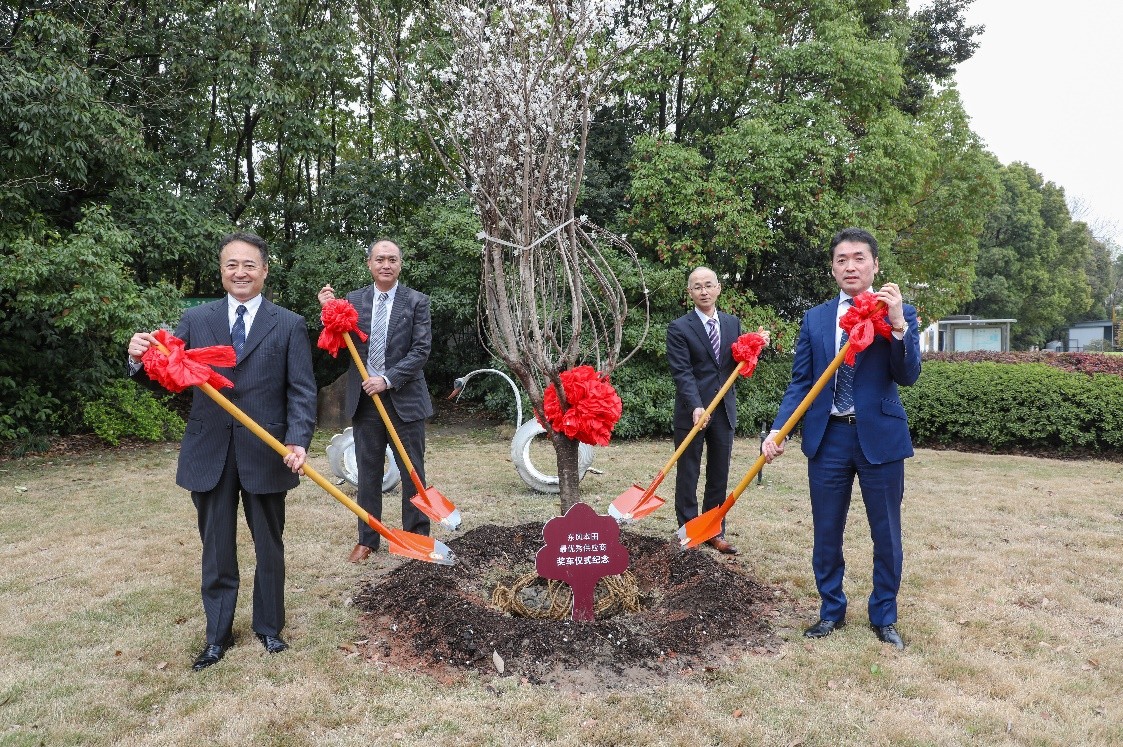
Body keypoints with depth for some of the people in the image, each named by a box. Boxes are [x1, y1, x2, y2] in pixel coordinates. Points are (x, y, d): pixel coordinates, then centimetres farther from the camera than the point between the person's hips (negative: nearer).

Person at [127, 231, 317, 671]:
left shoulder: (289, 325, 0)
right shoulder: (196, 320, 5)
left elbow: (302, 391, -6)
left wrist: (298, 440, -21)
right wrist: (141, 358, -25)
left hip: (265, 454, -1)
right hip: (210, 454, 1)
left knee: (269, 547, 14)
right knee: (216, 551, 13)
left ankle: (269, 627, 33)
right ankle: (217, 636, 29)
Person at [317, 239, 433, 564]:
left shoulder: (416, 301, -2)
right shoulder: (353, 300, 5)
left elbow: (421, 350, -7)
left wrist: (388, 379, -16)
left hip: (404, 398, -2)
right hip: (364, 398, 2)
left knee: (412, 471, 6)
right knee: (368, 472, 10)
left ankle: (417, 536, 19)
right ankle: (367, 538, 21)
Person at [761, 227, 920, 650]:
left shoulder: (900, 313, 1)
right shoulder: (814, 318, 7)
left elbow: (908, 376, -10)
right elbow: (800, 382, 5)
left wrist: (897, 324, -24)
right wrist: (777, 430, -8)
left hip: (880, 436, -2)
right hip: (827, 437, 2)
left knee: (887, 535, 9)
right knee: (826, 534, 11)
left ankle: (884, 617, 28)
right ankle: (831, 612, 30)